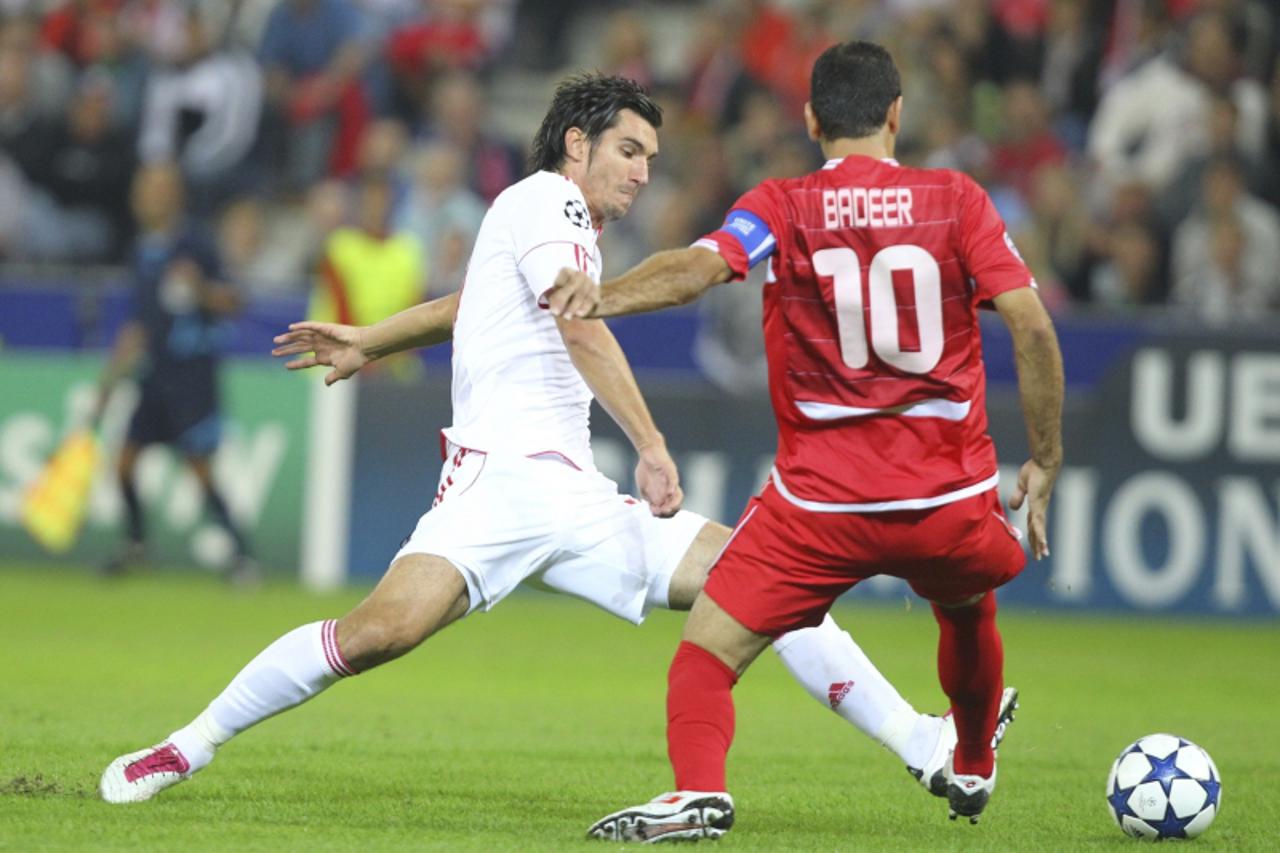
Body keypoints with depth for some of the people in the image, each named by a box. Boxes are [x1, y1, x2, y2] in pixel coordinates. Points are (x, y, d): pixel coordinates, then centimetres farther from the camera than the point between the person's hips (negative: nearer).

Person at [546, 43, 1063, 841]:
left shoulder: (780, 207, -2)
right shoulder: (956, 199, 2)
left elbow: (697, 266, -22)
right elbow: (1032, 326, -5)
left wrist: (602, 297, -39)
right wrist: (1045, 461, 3)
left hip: (822, 504, -3)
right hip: (952, 499, 3)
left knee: (708, 649, 1)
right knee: (969, 607, 35)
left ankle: (700, 790, -26)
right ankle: (974, 769, 55)